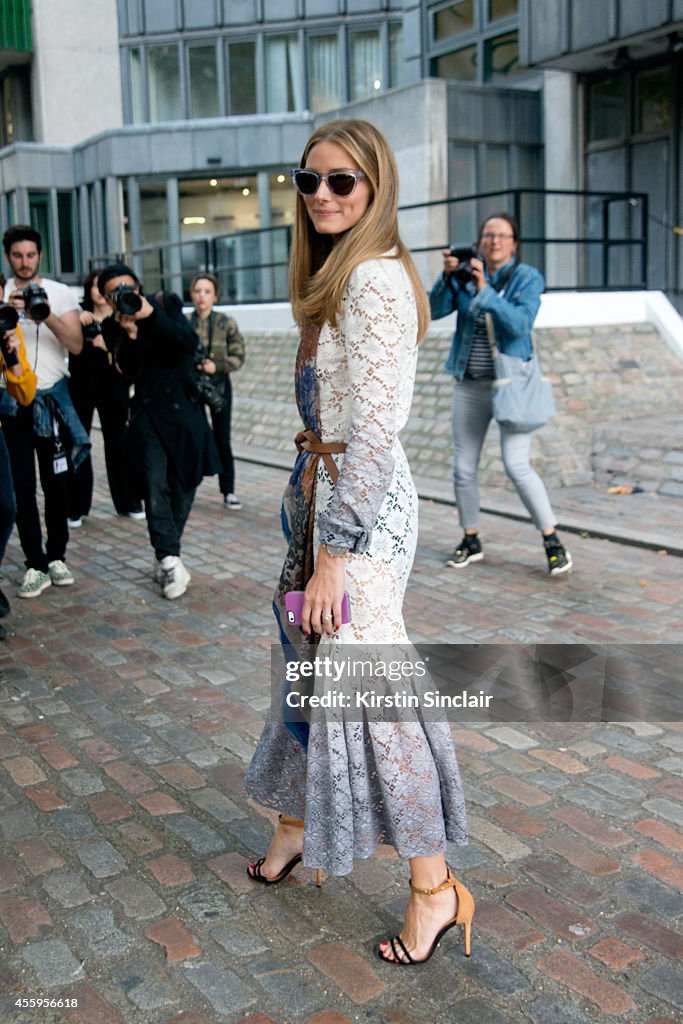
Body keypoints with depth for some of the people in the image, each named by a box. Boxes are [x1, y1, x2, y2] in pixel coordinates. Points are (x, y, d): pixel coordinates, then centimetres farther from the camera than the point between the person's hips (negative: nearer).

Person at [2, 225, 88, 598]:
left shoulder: (60, 293, 4)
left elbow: (77, 346, -6)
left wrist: (49, 317, -21)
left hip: (52, 397, 0)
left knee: (56, 481, 4)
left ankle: (57, 557, 15)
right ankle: (36, 565, 5)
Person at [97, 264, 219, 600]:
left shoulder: (166, 304, 3)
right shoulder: (112, 326, 4)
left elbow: (189, 343, -12)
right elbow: (128, 370, -8)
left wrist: (151, 315, -18)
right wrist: (130, 333, -21)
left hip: (184, 409, 0)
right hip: (148, 413, 0)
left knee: (183, 485, 5)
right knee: (155, 485, -14)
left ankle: (165, 556, 22)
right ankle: (171, 562, -16)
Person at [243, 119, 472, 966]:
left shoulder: (375, 280, -16)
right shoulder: (337, 276, 14)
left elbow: (376, 429, -22)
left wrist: (334, 553, -21)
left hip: (362, 500, -9)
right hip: (323, 485, 10)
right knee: (308, 661, 19)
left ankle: (435, 887, 13)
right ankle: (296, 822, 40)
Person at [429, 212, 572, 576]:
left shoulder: (528, 278, -3)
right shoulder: (466, 274, 6)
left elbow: (520, 324, -18)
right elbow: (437, 310, -4)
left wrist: (484, 290, -25)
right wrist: (448, 276, -18)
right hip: (470, 385, 4)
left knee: (517, 466, -14)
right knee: (463, 469, 5)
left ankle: (553, 541, -1)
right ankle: (471, 541, 22)